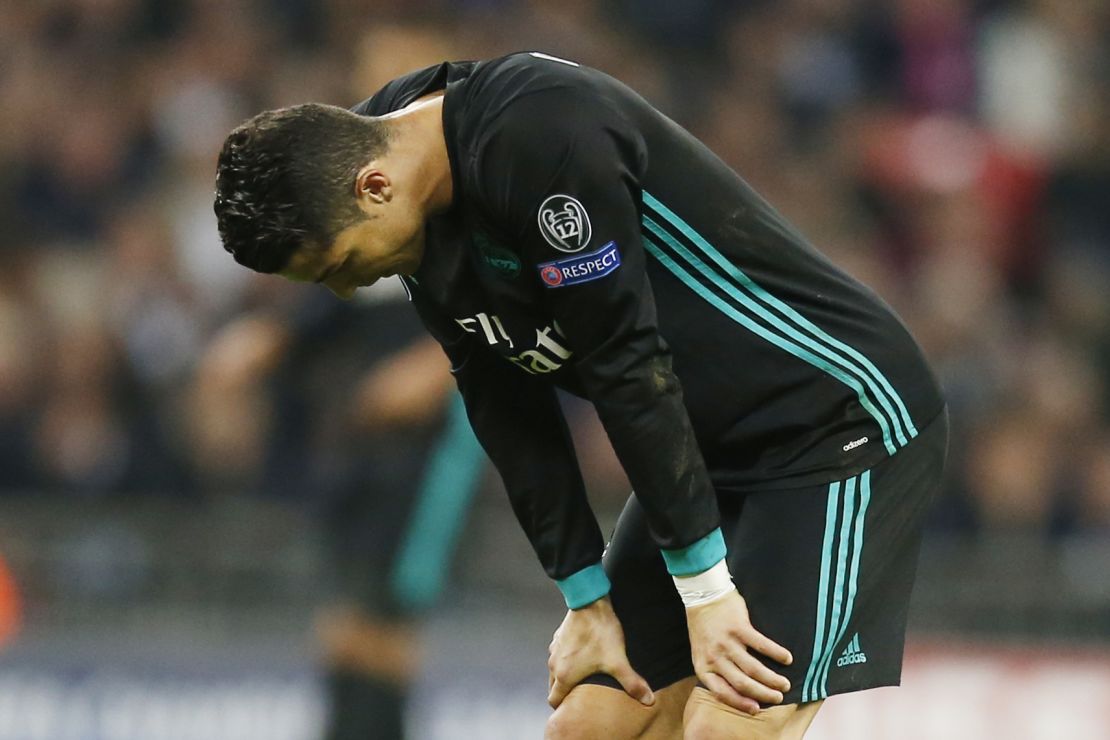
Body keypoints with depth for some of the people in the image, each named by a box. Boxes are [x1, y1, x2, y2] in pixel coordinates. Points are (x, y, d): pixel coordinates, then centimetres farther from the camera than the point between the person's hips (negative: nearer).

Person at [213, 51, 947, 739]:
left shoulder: (537, 137, -27)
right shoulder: (427, 222, 0)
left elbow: (629, 368, -24)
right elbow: (512, 414, 7)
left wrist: (703, 586, -20)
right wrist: (587, 598, 5)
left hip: (842, 421, -9)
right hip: (715, 452, 9)